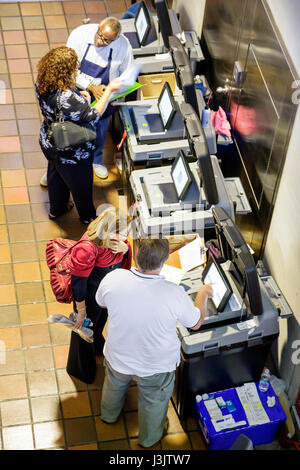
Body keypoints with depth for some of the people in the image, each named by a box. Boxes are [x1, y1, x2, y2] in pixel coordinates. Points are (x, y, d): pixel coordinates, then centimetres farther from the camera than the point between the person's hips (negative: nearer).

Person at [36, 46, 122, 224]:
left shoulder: (42, 84, -15)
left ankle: (56, 209, 57)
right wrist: (109, 90, -22)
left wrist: (79, 96, -7)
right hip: (70, 153, -8)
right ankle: (87, 217, 46)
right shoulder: (67, 98, -41)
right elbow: (94, 116, -27)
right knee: (81, 184, 20)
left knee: (55, 176, 32)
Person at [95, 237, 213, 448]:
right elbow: (196, 323, -14)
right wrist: (203, 294, 3)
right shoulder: (174, 294, -35)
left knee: (114, 385, 37)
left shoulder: (113, 279, -29)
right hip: (156, 366, -2)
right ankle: (149, 438, 58)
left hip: (118, 358, 3)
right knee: (154, 402, 30)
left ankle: (109, 415, 67)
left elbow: (101, 302, -4)